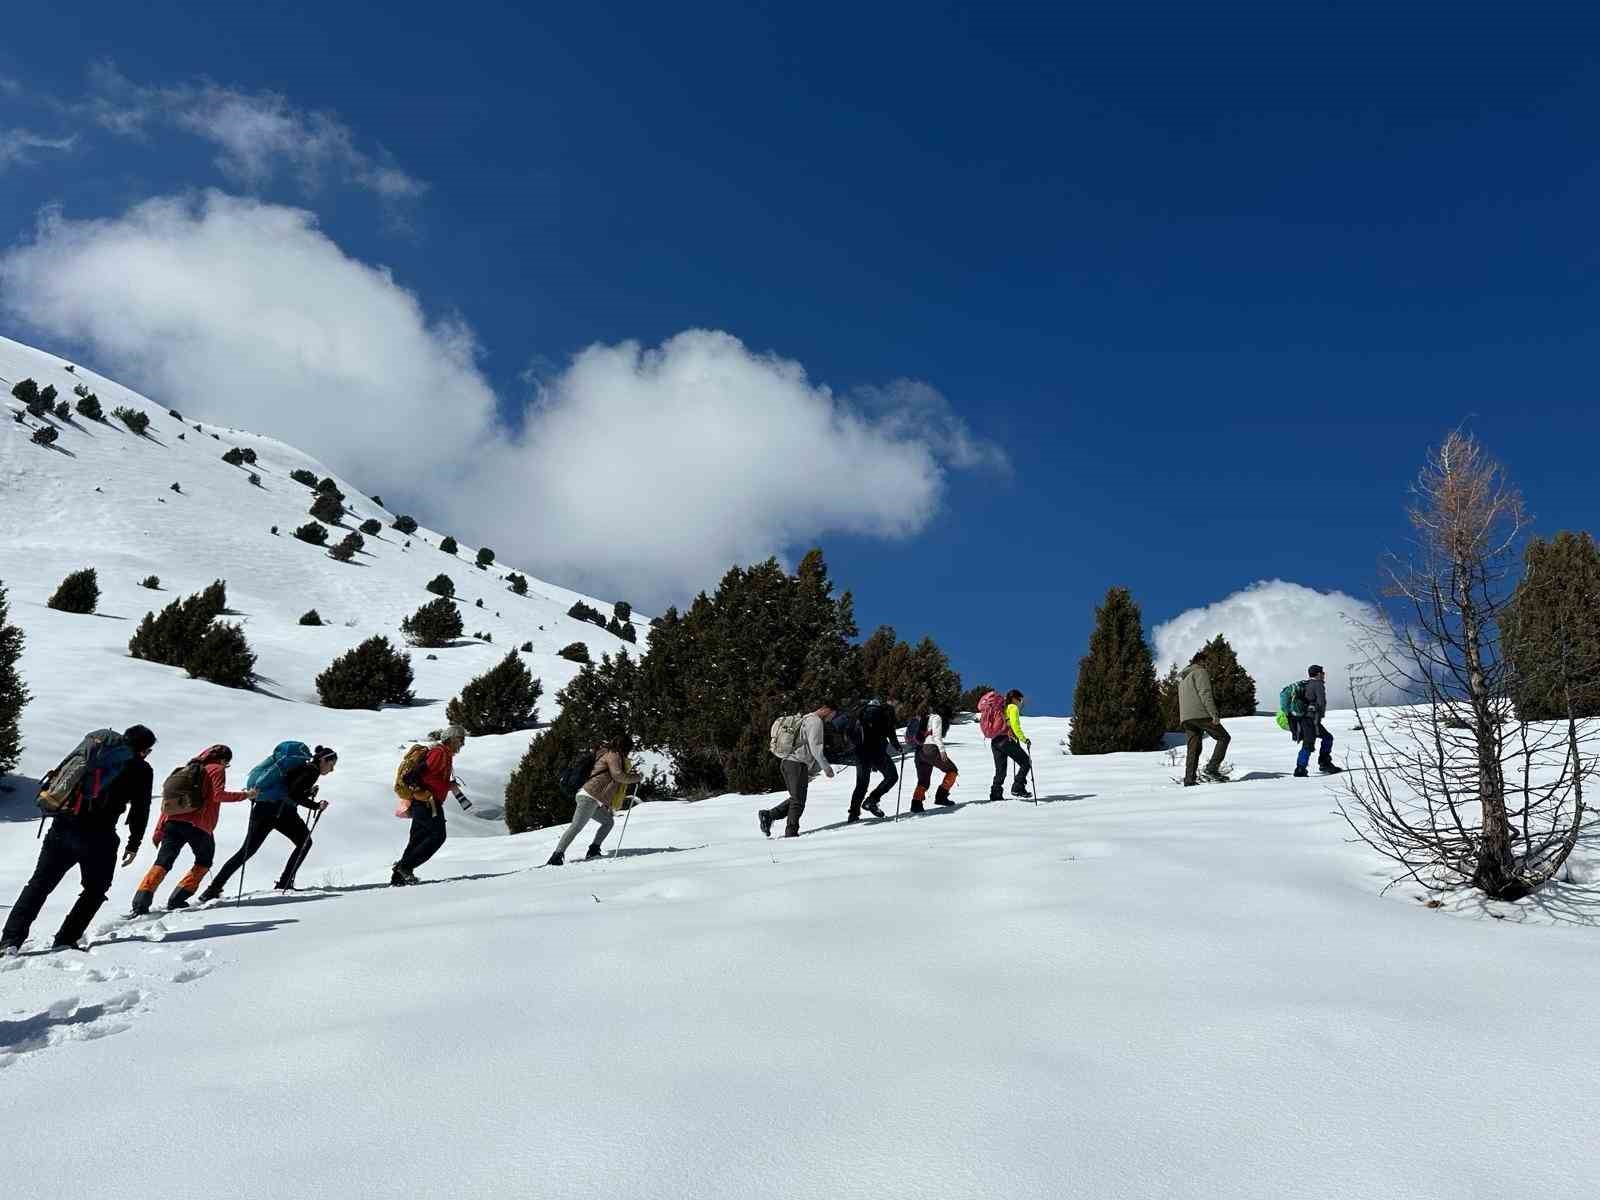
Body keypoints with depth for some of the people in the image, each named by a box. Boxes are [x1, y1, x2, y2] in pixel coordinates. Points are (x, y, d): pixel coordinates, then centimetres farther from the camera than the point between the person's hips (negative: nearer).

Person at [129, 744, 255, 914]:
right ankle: (177, 899, 7)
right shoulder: (217, 769, 5)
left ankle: (141, 903, -13)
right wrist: (245, 795, -3)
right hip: (198, 825, -5)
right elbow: (218, 795, -11)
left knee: (162, 863, 4)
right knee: (204, 862, 17)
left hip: (172, 822, 5)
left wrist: (159, 830, 21)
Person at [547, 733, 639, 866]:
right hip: (590, 796, -10)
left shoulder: (606, 754, 26)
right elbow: (618, 775, -15)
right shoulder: (613, 755, -3)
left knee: (608, 821, 15)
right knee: (577, 826, -15)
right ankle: (557, 855, -21)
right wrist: (635, 778, -1)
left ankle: (594, 850, 6)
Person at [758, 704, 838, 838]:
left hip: (786, 761, 9)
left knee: (796, 798, 15)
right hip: (798, 763, -9)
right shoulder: (816, 721, -8)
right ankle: (791, 831, -1)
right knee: (798, 800, -2)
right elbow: (815, 748, -16)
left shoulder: (804, 719, 23)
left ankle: (768, 815, 6)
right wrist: (826, 768, -10)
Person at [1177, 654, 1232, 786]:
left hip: (1185, 717, 8)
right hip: (1200, 714, -8)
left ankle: (1189, 780, -5)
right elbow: (1205, 694, -12)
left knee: (1194, 748, 5)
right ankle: (1212, 768, -12)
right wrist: (1214, 714, -16)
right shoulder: (1201, 672, 1)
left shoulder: (1182, 678, 29)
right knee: (1224, 737, 1)